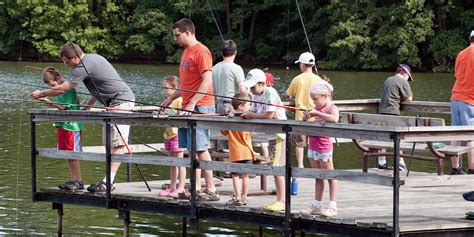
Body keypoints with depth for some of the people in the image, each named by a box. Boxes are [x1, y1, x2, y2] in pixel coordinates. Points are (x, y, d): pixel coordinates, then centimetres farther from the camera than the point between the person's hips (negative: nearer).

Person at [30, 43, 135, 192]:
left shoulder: (84, 67, -17)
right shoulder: (94, 58, 13)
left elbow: (62, 89, -15)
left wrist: (41, 94, -1)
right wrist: (89, 105, 18)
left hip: (121, 102, -11)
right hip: (113, 104, 11)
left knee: (118, 143, -17)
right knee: (109, 142, 9)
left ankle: (109, 181, -25)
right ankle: (110, 180, 8)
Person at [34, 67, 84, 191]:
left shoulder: (68, 89, -14)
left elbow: (63, 107, -20)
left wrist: (49, 102, -24)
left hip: (71, 125, -9)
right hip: (63, 125, 9)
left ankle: (78, 181, -2)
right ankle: (73, 180, 16)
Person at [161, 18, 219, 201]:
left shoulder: (201, 51, -11)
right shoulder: (186, 52, 18)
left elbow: (207, 81, -18)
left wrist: (192, 103, -22)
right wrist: (172, 97, 20)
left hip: (199, 108, -9)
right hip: (187, 108, 9)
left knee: (200, 148, -10)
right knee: (192, 149, 8)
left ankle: (211, 190, -9)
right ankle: (196, 189, 10)